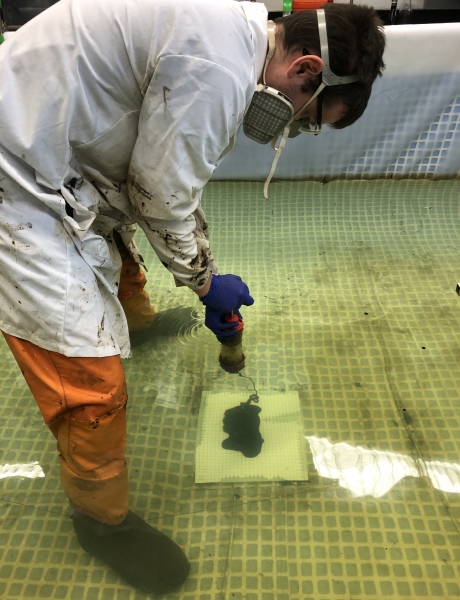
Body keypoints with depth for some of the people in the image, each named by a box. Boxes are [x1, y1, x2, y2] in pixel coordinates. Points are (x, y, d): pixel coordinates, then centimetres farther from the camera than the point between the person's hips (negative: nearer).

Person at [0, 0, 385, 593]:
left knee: (116, 254, 35)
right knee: (92, 384, -6)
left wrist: (206, 279, 17)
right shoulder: (219, 68, -27)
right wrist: (205, 280, 1)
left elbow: (176, 174, 13)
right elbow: (159, 198, -19)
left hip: (60, 162, 10)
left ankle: (138, 319, 69)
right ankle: (102, 519, 21)